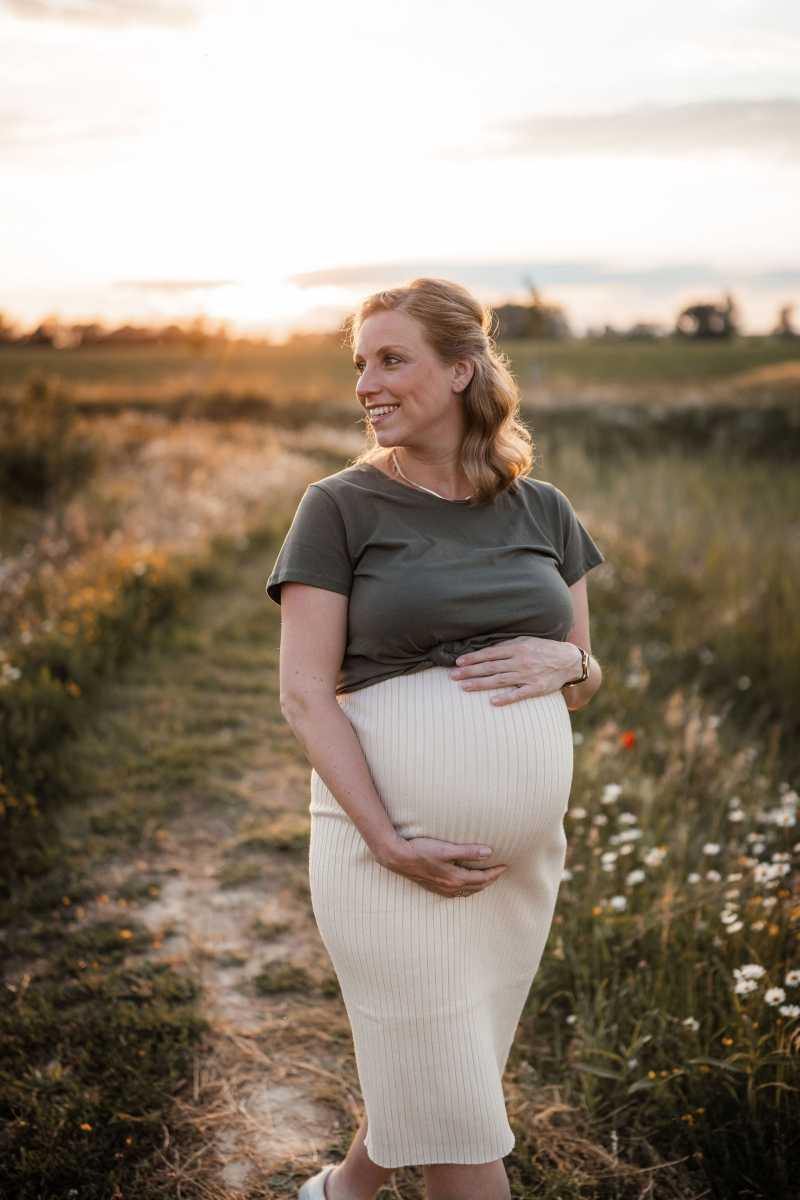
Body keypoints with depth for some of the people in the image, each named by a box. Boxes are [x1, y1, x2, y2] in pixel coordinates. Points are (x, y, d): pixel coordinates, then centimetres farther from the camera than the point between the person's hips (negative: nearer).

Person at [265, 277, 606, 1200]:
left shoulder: (542, 511, 7)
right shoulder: (338, 508, -5)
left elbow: (587, 677, 14)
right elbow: (305, 695, -9)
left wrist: (562, 662, -10)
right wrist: (390, 845, -18)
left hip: (525, 846, 5)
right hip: (391, 845, -4)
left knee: (441, 1075, 19)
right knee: (455, 1112, 3)